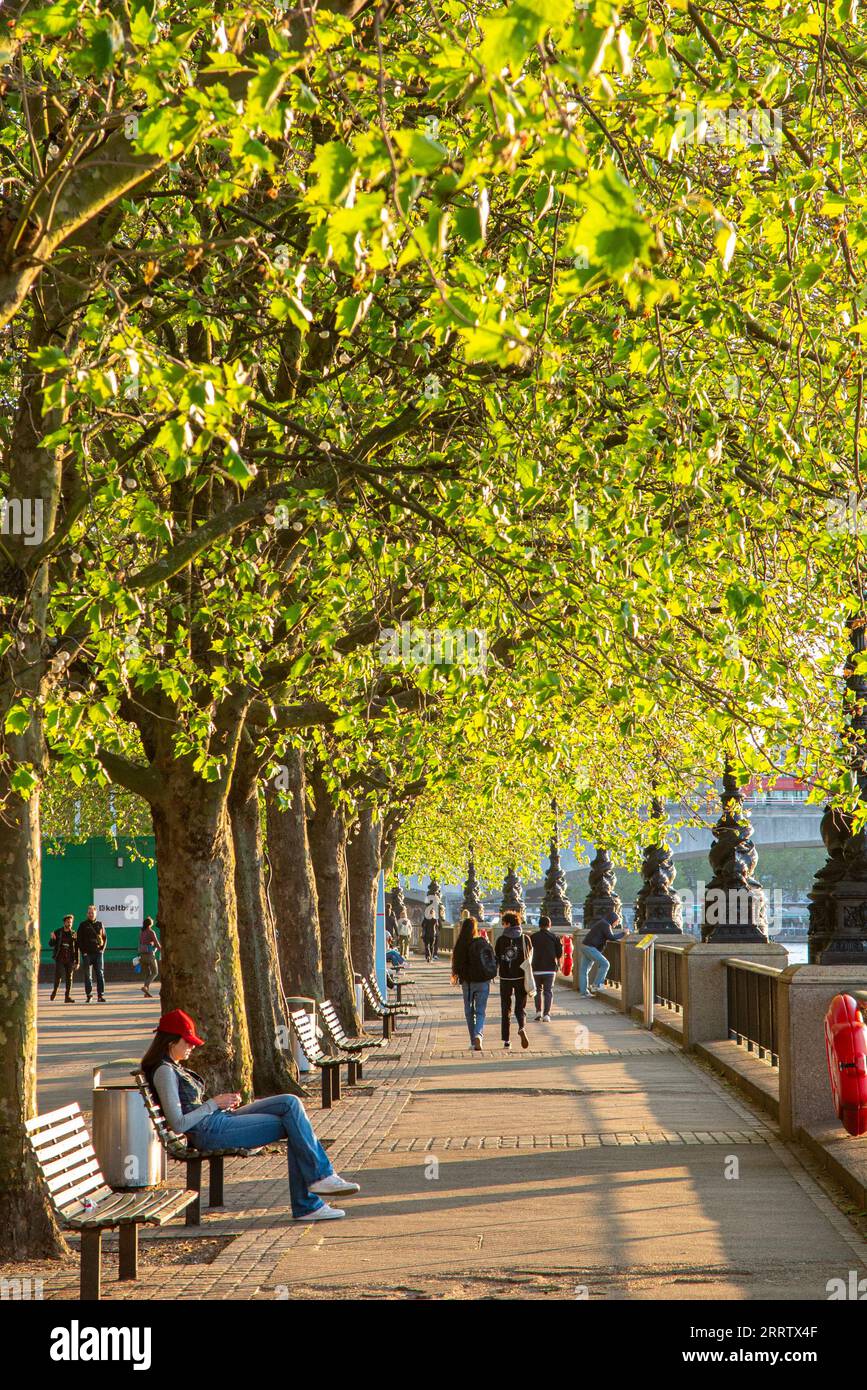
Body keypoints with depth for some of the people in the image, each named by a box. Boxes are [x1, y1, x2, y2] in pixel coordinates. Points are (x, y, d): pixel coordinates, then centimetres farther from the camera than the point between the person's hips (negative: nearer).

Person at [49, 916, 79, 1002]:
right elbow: (50, 944, 5)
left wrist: (77, 962, 2)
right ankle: (55, 990, 21)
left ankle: (68, 996, 0)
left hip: (70, 960, 1)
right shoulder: (58, 933, 3)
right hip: (59, 959, -1)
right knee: (57, 976, -4)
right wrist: (52, 939, -17)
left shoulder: (74, 934, 6)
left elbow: (76, 949, 7)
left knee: (69, 978, -2)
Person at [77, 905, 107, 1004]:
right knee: (87, 975, 0)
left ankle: (101, 995, -3)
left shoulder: (100, 925, 11)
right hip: (87, 954, -1)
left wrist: (102, 948, 0)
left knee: (100, 974, -4)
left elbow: (104, 938, 15)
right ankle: (89, 996, 3)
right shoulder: (83, 925, 5)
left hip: (98, 952, 1)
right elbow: (79, 939, 3)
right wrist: (83, 951, -7)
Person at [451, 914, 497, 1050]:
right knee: (480, 1011, 4)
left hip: (467, 982, 0)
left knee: (469, 1011, 14)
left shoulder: (460, 945, -8)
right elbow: (493, 961, -2)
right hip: (483, 981, 0)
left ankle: (473, 1041, 17)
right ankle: (478, 1034, -20)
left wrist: (455, 975, 14)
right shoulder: (483, 943, -8)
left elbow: (456, 962, -2)